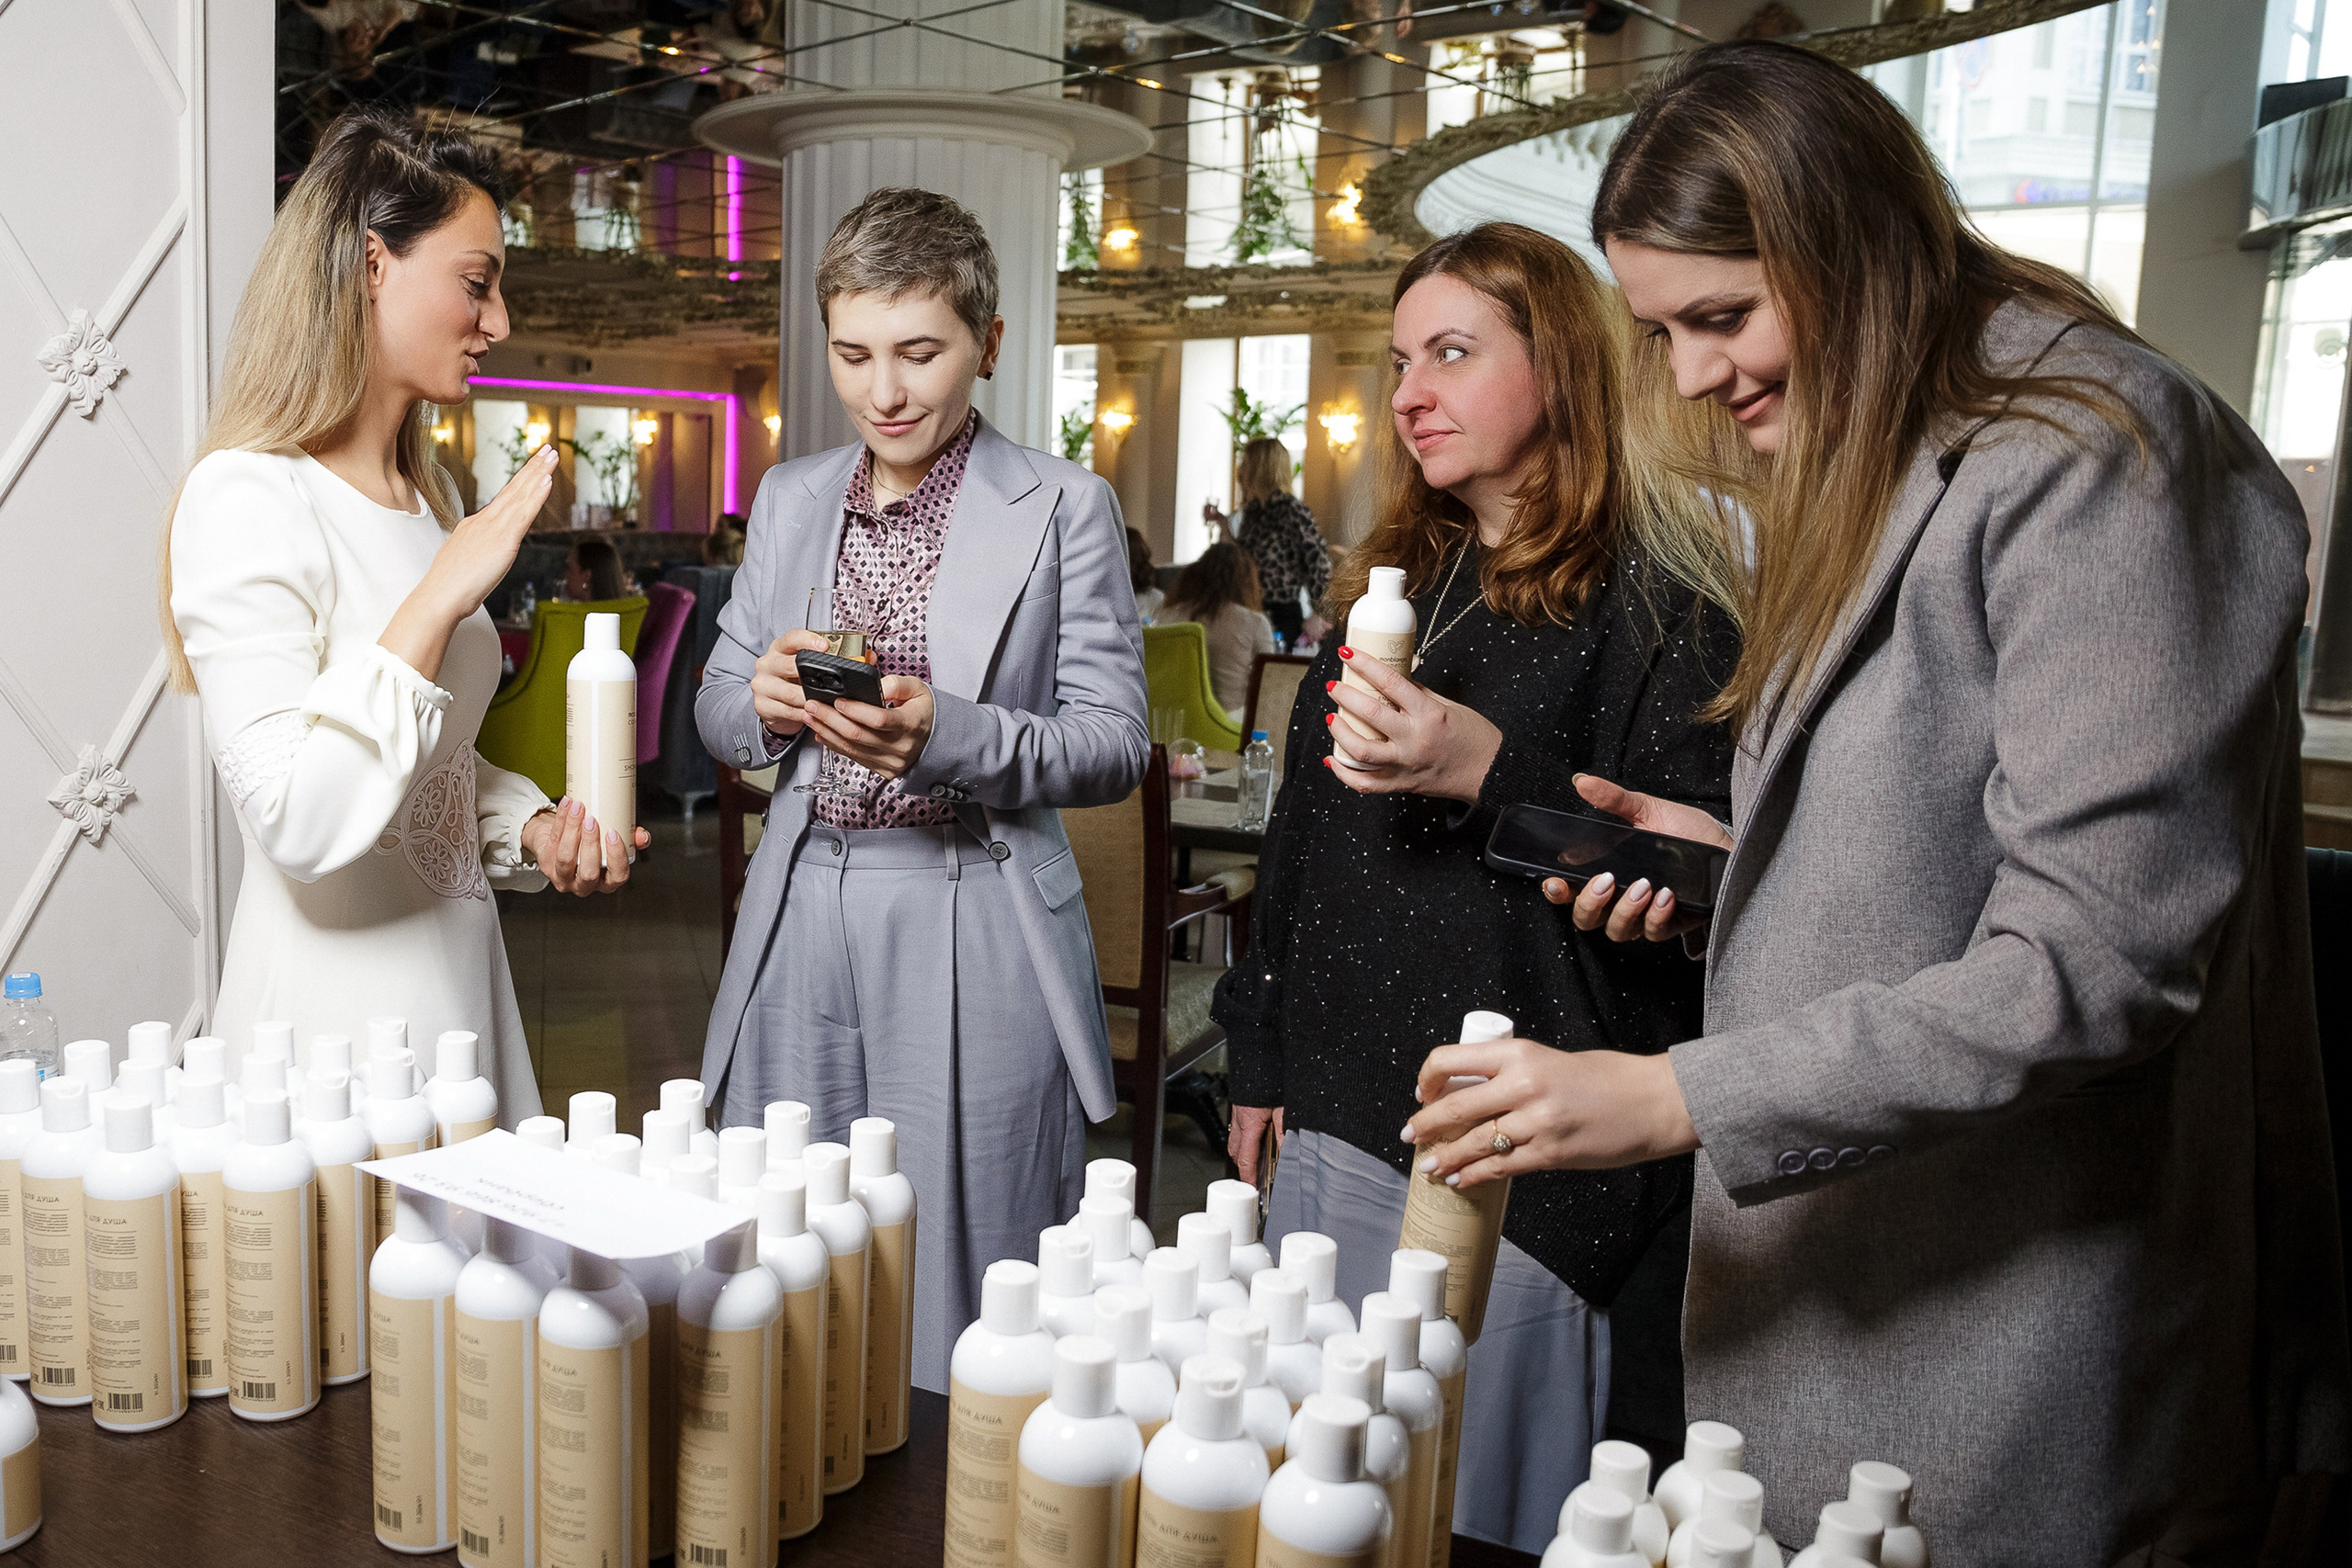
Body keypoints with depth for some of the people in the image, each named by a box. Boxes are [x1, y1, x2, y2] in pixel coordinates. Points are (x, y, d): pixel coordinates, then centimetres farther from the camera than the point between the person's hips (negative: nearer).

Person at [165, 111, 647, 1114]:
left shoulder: (432, 496, 12)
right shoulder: (250, 499, -16)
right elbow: (296, 823, -25)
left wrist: (533, 827, 0)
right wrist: (444, 593, -24)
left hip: (458, 974, 8)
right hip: (335, 1004, -8)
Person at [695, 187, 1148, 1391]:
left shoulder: (1064, 509, -2)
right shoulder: (788, 499, 12)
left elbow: (1116, 744, -6)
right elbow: (714, 712, 16)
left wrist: (949, 733, -22)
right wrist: (763, 699, -8)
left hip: (972, 943, -4)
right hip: (800, 928, 4)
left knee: (954, 1309, 3)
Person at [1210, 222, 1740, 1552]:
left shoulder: (1659, 592, -7)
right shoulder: (1394, 576, 15)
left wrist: (1494, 772, -24)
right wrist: (1262, 1055, 18)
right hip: (1337, 1113, 7)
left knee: (1478, 1513, 6)